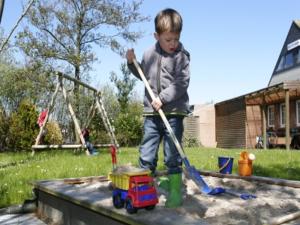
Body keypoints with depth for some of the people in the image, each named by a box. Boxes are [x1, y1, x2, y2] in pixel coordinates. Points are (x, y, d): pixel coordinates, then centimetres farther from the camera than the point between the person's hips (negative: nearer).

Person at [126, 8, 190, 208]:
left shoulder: (181, 56, -4)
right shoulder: (149, 54, 10)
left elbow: (182, 83, -13)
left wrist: (163, 98, -19)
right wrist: (132, 63, 12)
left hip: (174, 112, -4)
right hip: (151, 113, 4)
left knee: (173, 156, 2)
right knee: (146, 155, 8)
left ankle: (175, 191, 15)